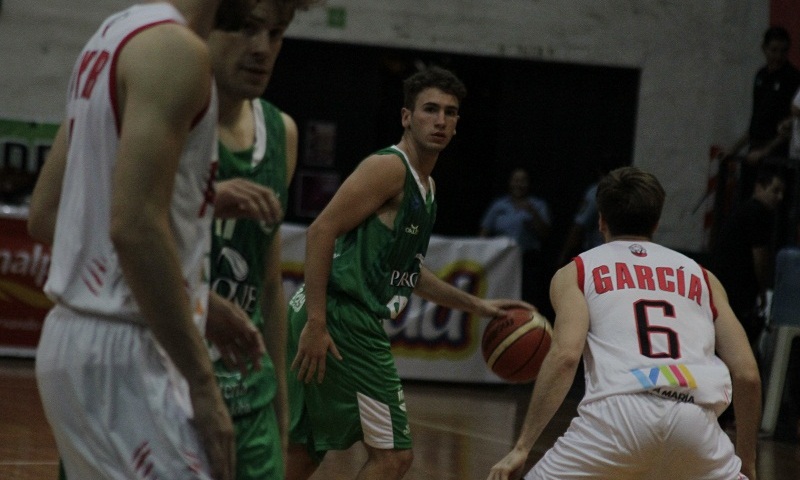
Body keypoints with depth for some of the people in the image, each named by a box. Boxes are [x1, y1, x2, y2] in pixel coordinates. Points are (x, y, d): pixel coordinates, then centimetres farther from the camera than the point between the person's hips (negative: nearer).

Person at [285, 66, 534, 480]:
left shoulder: (426, 186, 20)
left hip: (357, 324, 10)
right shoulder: (389, 168, -11)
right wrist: (316, 322, -23)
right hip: (339, 319, -10)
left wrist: (477, 305, 25)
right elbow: (321, 232, -18)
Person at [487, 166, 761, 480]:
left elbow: (566, 354, 1)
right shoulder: (702, 277, 28)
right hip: (694, 418, 2)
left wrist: (522, 447, 0)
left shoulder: (576, 272, 21)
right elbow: (747, 374, 19)